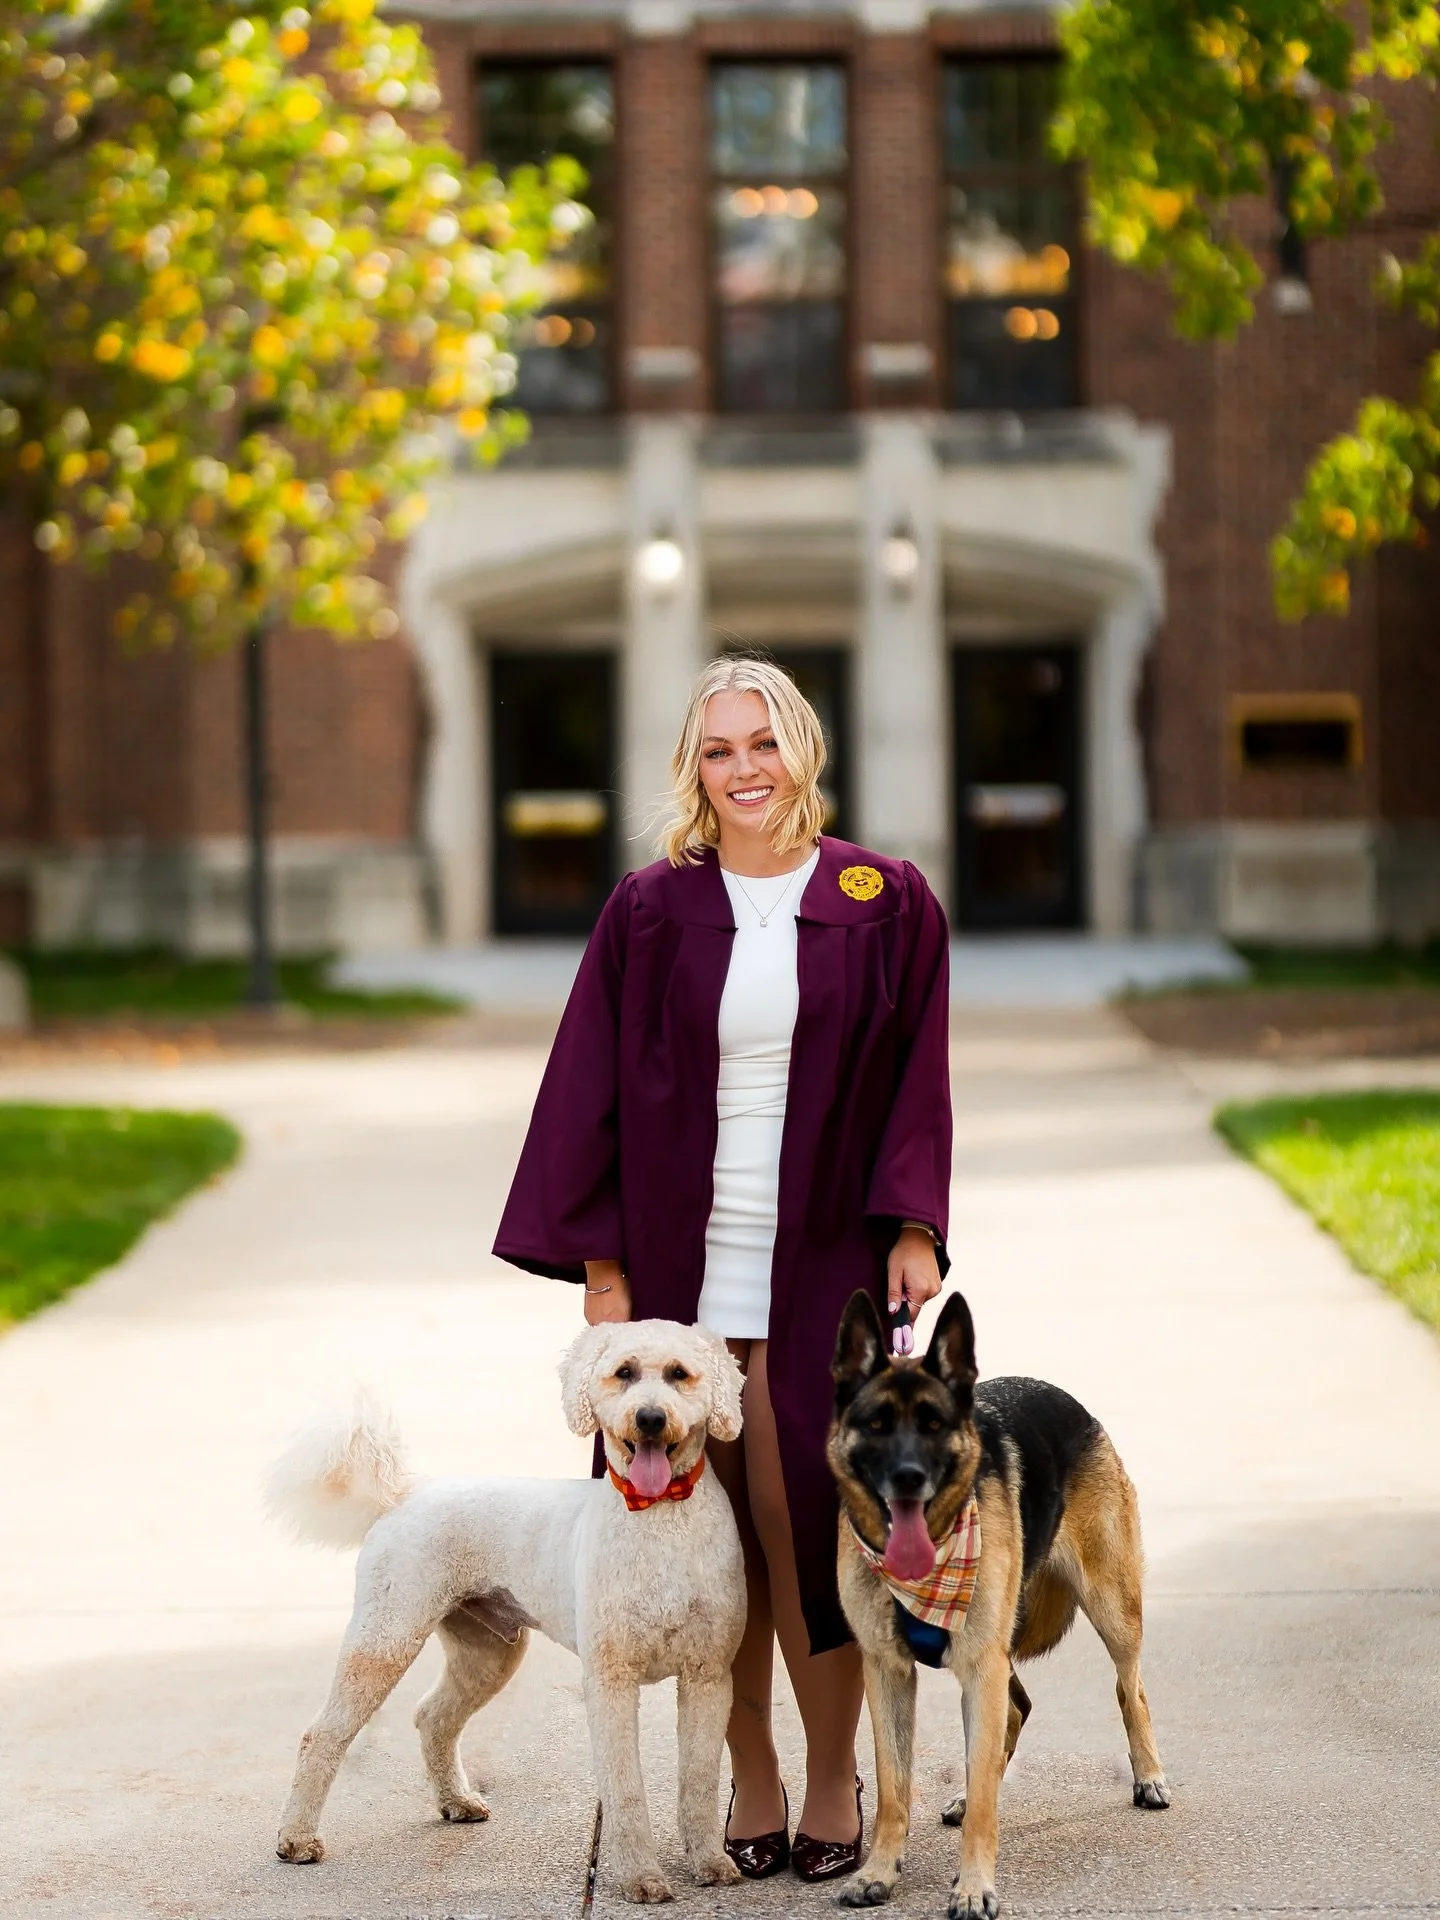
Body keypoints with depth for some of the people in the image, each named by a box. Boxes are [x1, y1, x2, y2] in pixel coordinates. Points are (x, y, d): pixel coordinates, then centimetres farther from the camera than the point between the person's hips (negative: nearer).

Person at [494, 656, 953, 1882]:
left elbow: (916, 1080, 4)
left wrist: (913, 1229, -7)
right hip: (680, 1264, 1)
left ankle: (833, 1781, 12)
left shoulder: (884, 904, 4)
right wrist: (600, 1263, -1)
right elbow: (592, 1090, 5)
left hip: (819, 1269, -1)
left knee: (804, 1522, -3)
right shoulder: (651, 912, 5)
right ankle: (753, 1784, 15)